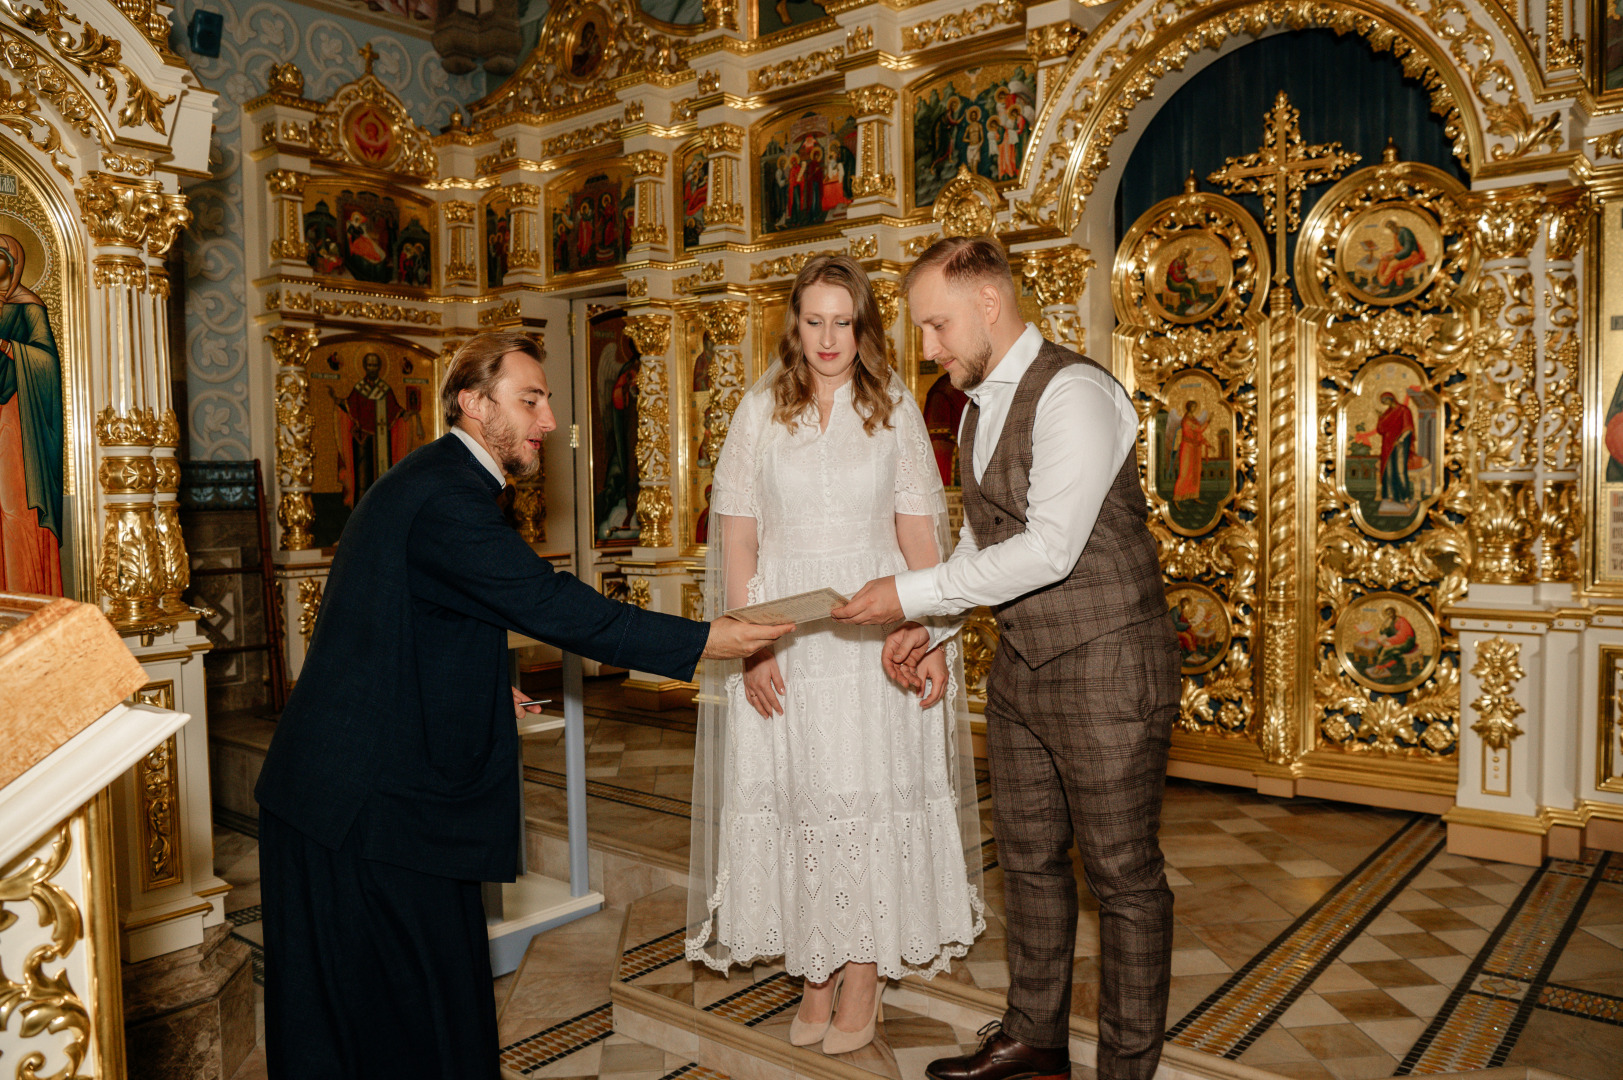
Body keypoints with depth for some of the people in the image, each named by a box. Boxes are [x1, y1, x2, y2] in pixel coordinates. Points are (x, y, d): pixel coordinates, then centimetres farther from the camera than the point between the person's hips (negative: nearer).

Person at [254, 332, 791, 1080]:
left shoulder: (425, 480, 14)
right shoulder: (449, 498, -19)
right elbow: (553, 606, -24)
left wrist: (476, 689, 18)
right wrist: (703, 641, -19)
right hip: (375, 798, -10)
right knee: (426, 1001, 2)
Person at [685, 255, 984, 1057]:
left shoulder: (894, 409, 4)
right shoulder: (761, 411, 3)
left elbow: (919, 534, 2)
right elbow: (736, 537, 0)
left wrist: (933, 640, -5)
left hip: (873, 630, 0)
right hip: (784, 631, 1)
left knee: (869, 794, 4)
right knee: (798, 796, 7)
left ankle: (864, 977, 21)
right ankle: (815, 973, 24)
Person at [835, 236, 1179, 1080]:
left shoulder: (1073, 393, -17)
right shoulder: (979, 408, 11)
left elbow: (1049, 549, -25)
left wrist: (913, 593, -20)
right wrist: (928, 626, 7)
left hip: (1104, 669, -8)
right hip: (1021, 668, 9)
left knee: (1123, 874, 6)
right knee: (1028, 859, 18)